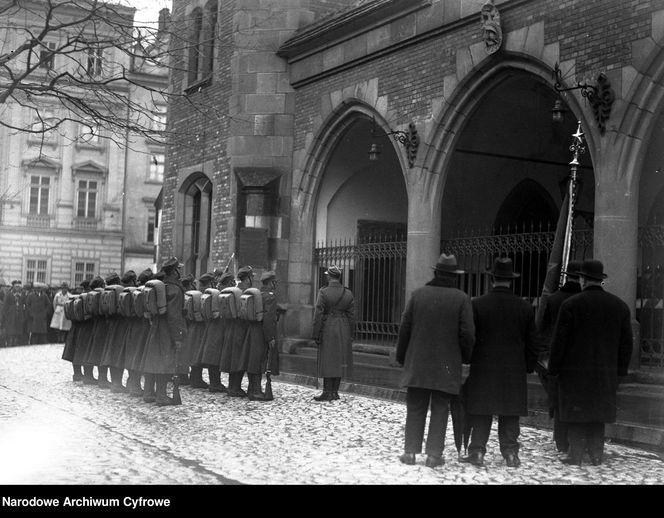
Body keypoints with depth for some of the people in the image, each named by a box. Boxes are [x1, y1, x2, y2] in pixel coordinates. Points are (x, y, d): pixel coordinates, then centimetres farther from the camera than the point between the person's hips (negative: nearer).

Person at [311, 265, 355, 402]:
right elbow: (351, 316, 5)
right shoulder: (348, 294, 2)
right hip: (343, 331, 4)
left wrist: (316, 334, -7)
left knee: (327, 361, 1)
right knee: (339, 360, 11)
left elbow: (318, 315, -12)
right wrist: (350, 335, 12)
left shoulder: (323, 292, -11)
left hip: (328, 330, -4)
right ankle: (335, 392, 15)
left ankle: (327, 392, 1)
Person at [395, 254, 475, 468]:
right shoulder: (462, 298, -5)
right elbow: (467, 333, -6)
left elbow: (405, 328, 2)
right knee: (439, 410, 5)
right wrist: (466, 357, 9)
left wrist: (401, 356, 12)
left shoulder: (418, 294, -1)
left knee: (415, 409, 8)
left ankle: (410, 451, 6)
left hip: (417, 363, 1)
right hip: (447, 366, -1)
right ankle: (434, 454, 4)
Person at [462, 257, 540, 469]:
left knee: (481, 414, 5)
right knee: (510, 415, 8)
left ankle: (477, 451, 5)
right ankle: (510, 453, 9)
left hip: (483, 368, -2)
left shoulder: (477, 304, -6)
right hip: (514, 371, 2)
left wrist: (467, 361, 7)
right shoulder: (524, 307, 1)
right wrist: (529, 367, 14)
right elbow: (532, 342, 6)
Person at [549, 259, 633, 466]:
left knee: (576, 414, 3)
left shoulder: (570, 305, -10)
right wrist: (621, 370, 16)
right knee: (598, 414, 12)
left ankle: (576, 455, 3)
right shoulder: (620, 305, 4)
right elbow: (626, 343, 8)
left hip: (575, 371, -4)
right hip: (605, 372, 4)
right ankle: (596, 455, 13)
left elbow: (559, 341, -8)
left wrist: (553, 368, 0)